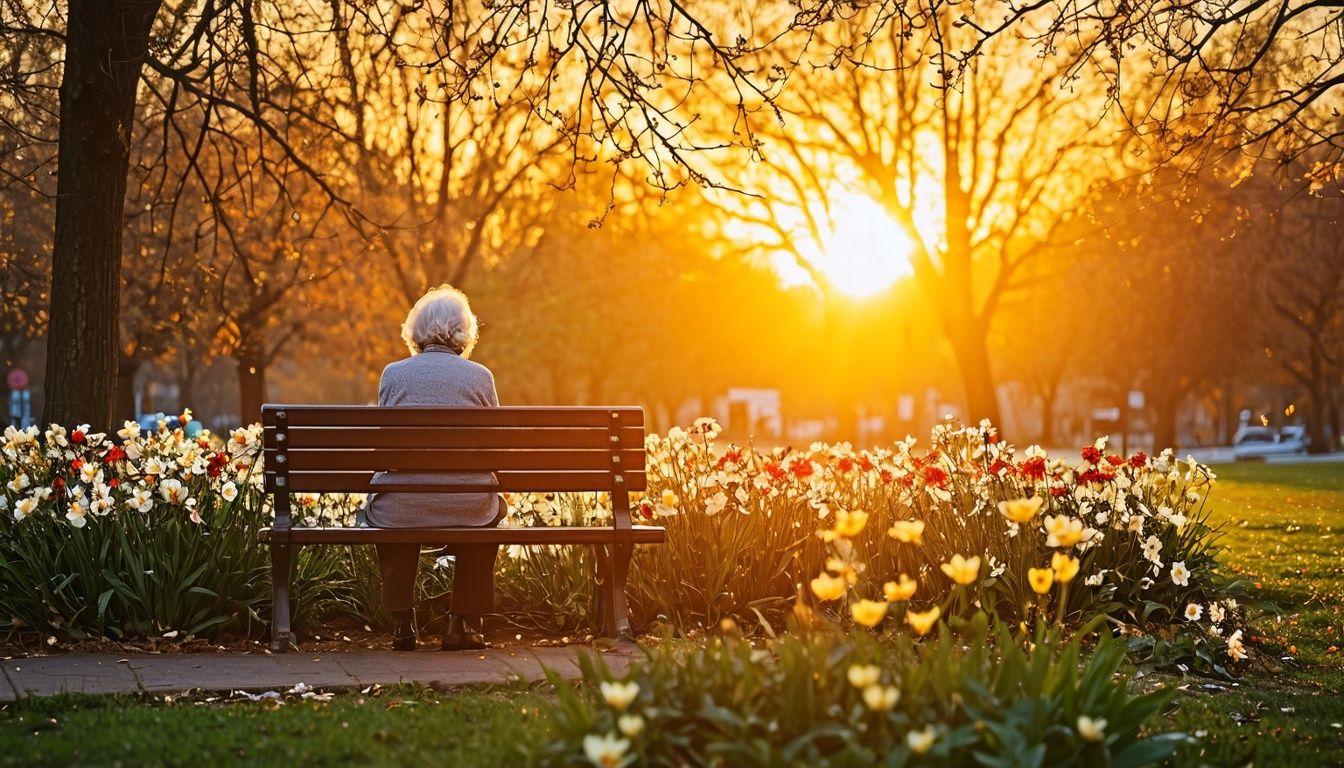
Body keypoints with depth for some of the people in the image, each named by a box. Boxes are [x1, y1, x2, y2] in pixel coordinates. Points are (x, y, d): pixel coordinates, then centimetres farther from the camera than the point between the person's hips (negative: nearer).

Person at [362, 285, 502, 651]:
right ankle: (464, 623, 29)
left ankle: (401, 623, 29)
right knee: (493, 507, 34)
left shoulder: (393, 373, 3)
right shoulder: (480, 376, 2)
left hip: (402, 509, 1)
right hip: (468, 510, 0)